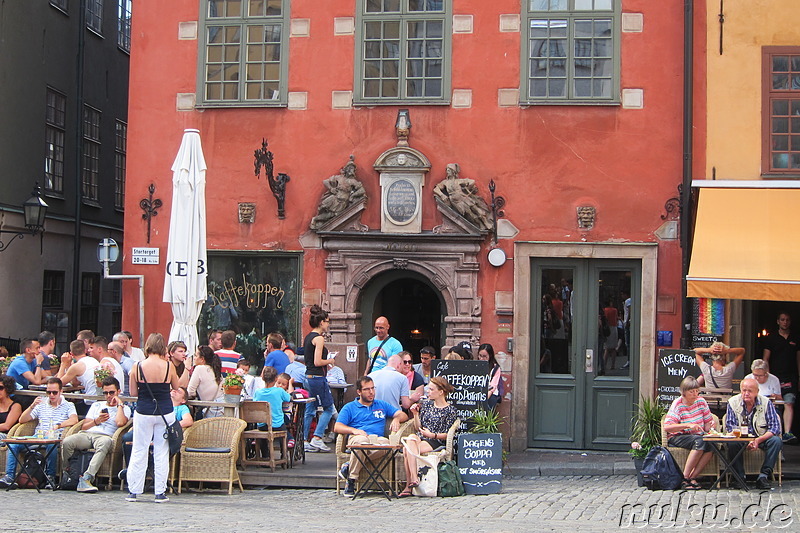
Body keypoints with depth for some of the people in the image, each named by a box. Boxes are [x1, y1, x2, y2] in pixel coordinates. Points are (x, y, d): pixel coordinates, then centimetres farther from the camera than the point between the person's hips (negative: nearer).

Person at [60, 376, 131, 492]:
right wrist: (97, 421, 5)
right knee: (67, 442, -30)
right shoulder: (96, 405, 32)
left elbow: (120, 423, -5)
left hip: (104, 436, -3)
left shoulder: (124, 408, 20)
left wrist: (119, 404, 8)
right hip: (86, 434, 3)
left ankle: (86, 478, -50)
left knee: (106, 442, -42)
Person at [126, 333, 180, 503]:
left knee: (139, 452, 9)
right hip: (165, 412, 0)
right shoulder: (168, 366, -8)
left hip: (144, 412, 0)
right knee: (161, 453, 7)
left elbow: (133, 392, 0)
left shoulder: (137, 367, -7)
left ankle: (133, 491, 12)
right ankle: (160, 492, 9)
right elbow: (176, 387, 6)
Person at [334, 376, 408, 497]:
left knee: (386, 442, -38)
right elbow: (337, 427, 7)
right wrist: (354, 430, -11)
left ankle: (349, 466, -28)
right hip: (356, 438, -2)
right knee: (362, 440, -42)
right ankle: (351, 481, -33)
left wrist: (396, 419, 2)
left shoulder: (382, 405, 30)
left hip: (377, 438, 2)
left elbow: (403, 415, 26)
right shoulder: (349, 407, 21)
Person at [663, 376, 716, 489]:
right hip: (677, 438, -5)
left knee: (711, 445, -29)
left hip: (697, 437, 5)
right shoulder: (677, 404, -9)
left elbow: (707, 425, 12)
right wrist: (688, 425, -29)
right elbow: (667, 427, -20)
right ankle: (685, 479, -32)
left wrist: (710, 426, -13)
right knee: (700, 442, -34)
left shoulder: (701, 402, 6)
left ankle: (693, 477, -25)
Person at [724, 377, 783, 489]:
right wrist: (747, 441, -26)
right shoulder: (733, 402, -5)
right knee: (732, 443, -32)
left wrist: (759, 440, -27)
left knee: (776, 441, -28)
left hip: (762, 438, 1)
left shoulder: (766, 403, -5)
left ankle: (763, 476, -26)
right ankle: (740, 477, -22)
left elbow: (775, 427, -10)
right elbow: (730, 427, -10)